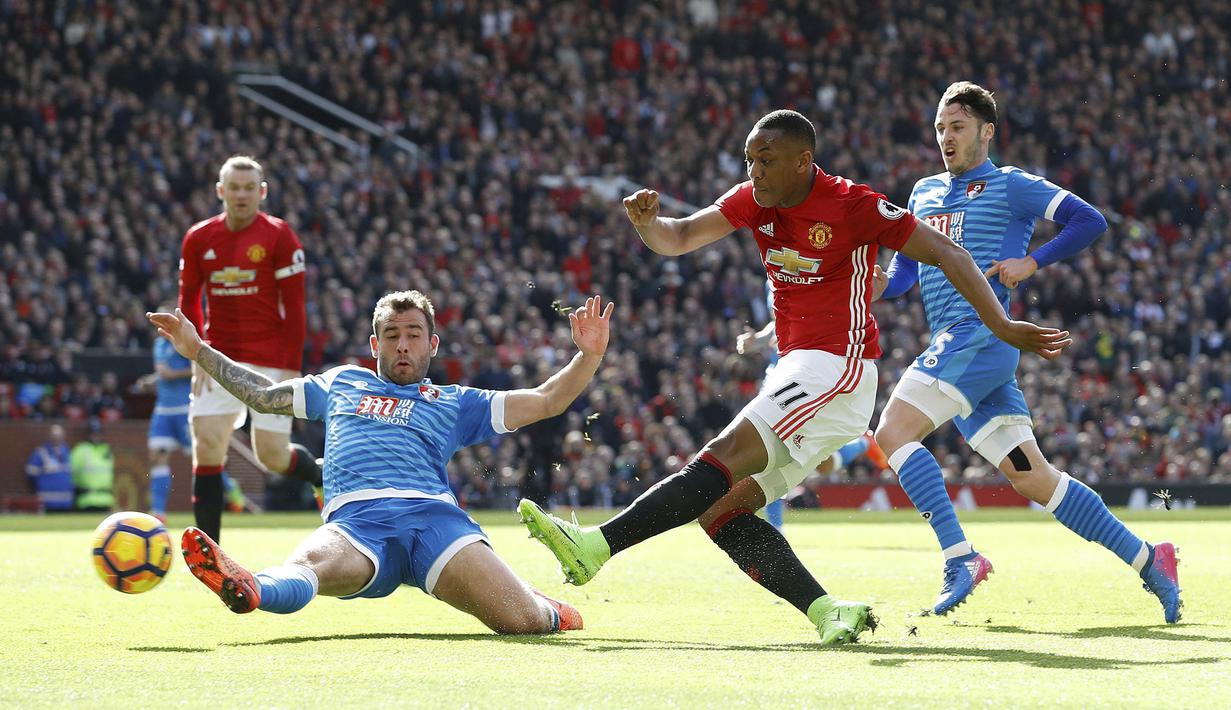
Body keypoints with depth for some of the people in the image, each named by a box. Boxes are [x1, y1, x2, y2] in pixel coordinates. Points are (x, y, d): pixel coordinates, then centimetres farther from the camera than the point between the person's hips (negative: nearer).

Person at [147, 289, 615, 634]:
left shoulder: (454, 403, 28)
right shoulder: (342, 384, 35)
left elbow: (546, 401, 23)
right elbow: (262, 395, 41)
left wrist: (589, 357, 7)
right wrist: (198, 350, 39)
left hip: (433, 515, 0)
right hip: (355, 522, 0)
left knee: (522, 620, -22)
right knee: (306, 565, -38)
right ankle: (246, 589, -72)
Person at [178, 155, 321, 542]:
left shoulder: (279, 236, -6)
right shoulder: (199, 238, 4)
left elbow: (294, 307, -6)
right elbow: (188, 301, 12)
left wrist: (290, 368, -12)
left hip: (269, 362, -3)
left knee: (273, 455, -4)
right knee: (206, 448, -10)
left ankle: (322, 474, 31)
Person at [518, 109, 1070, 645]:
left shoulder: (852, 206, -10)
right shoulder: (752, 201, 9)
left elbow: (947, 255, -6)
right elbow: (679, 239, 2)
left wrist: (1005, 329, -8)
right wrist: (646, 221, -21)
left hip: (838, 369, -9)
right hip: (796, 372, 9)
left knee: (724, 457, -23)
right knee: (721, 508, -5)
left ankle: (597, 545, -34)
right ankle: (827, 611, -13)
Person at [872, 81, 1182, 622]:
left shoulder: (1009, 186, 1)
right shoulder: (924, 193, 22)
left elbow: (1090, 221, -4)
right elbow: (902, 275, 25)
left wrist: (1031, 263, -11)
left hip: (981, 333, -8)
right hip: (954, 346, 8)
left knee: (893, 433, -19)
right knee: (1033, 479, 5)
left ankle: (959, 557, -22)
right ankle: (1147, 561, 8)